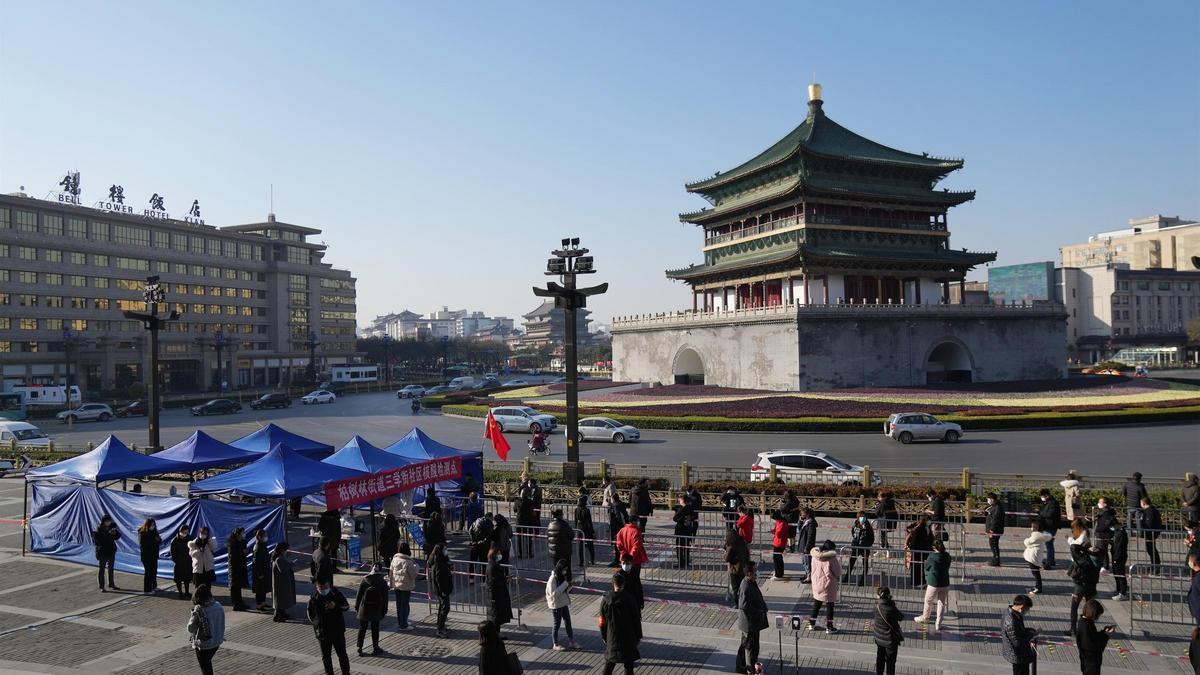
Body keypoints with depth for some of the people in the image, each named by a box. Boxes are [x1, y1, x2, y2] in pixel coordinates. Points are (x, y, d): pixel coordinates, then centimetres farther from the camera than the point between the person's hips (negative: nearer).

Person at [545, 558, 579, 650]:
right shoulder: (552, 579, -22)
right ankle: (556, 644, 21)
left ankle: (571, 641, 22)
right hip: (556, 605, -7)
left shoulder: (563, 577, 1)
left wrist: (569, 586, -12)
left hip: (564, 603, 7)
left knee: (568, 622, 11)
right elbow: (554, 593, -30)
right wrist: (565, 584, -30)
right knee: (557, 624, 6)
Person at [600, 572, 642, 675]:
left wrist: (604, 636, 13)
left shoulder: (605, 600, -7)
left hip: (612, 637, 2)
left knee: (609, 663, 17)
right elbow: (636, 620, -5)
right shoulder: (629, 600, -12)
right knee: (628, 665, 8)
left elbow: (602, 621, 0)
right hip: (628, 637, -2)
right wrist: (638, 636, 7)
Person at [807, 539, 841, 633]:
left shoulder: (815, 557, -3)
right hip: (828, 586, -6)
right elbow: (838, 573, -13)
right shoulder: (831, 559, -21)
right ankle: (829, 627, 14)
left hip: (816, 584, 6)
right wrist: (839, 563, 1)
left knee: (816, 605, 19)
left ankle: (811, 623, 27)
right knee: (829, 606, 8)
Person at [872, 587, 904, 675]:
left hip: (879, 637, 5)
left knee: (880, 659, 23)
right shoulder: (892, 609, -28)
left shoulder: (877, 606, -14)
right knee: (890, 661, 13)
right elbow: (901, 618, -10)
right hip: (890, 639, -5)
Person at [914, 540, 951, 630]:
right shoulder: (947, 556, -3)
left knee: (928, 601, 18)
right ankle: (938, 624, 20)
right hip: (945, 584, 4)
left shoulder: (932, 556, -16)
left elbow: (926, 567, -1)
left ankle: (924, 618, 38)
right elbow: (947, 568, 10)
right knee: (941, 603, 15)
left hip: (934, 583, -4)